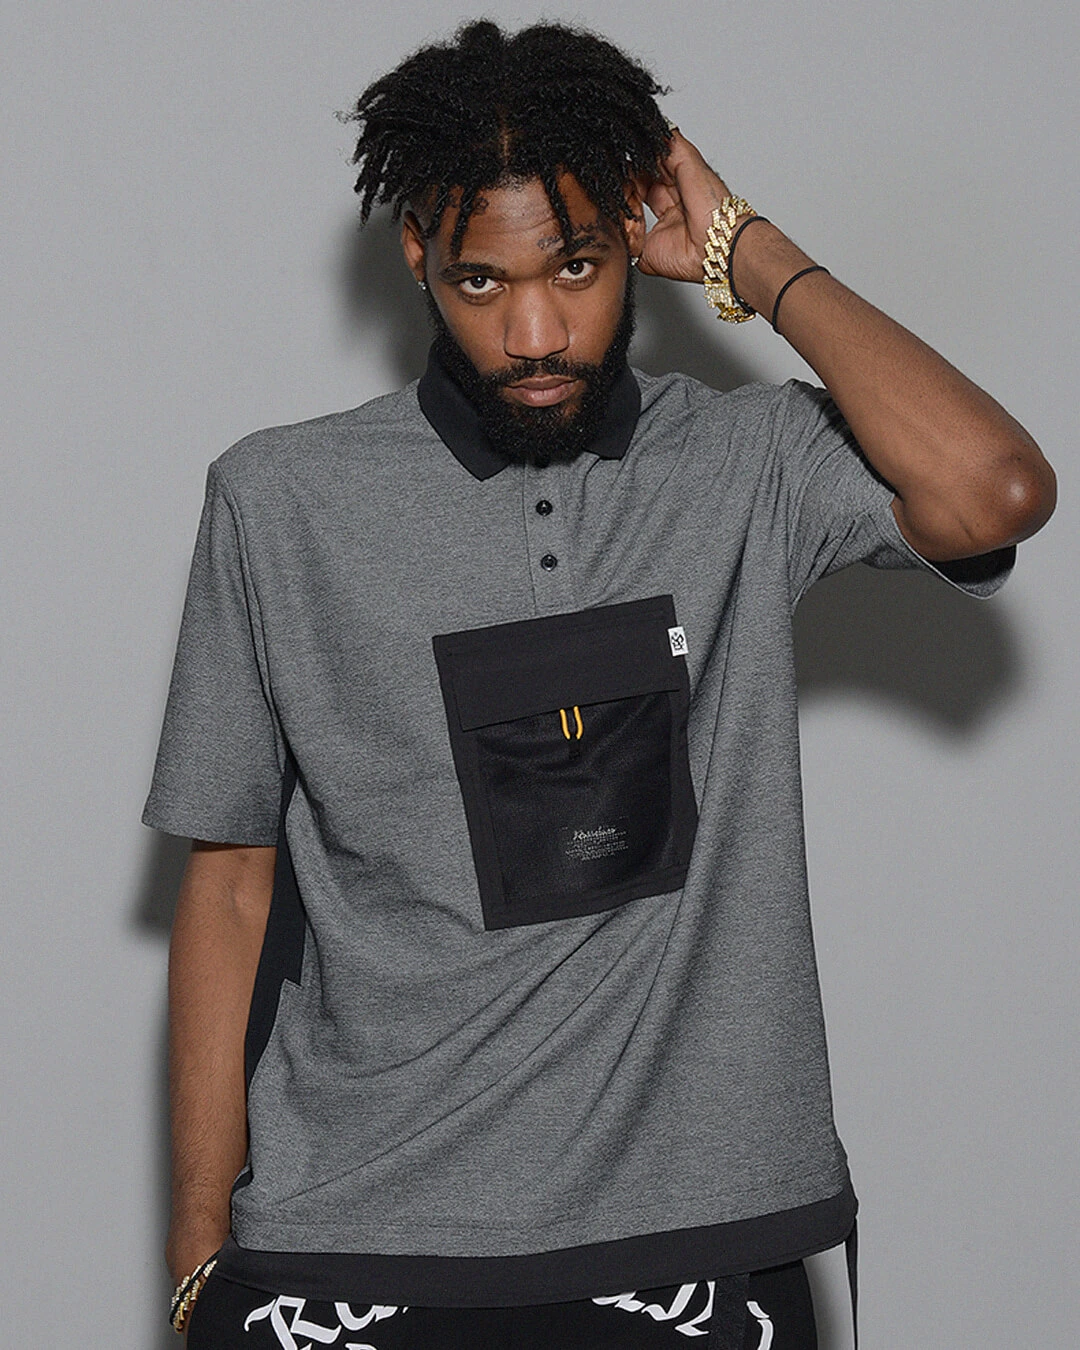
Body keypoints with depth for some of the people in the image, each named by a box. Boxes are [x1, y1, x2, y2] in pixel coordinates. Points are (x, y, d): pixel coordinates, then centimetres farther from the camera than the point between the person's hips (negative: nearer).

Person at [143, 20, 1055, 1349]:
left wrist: (753, 259, -8)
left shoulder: (752, 467, 1)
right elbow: (230, 890, 5)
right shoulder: (282, 501, 1)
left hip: (690, 1237, 1)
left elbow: (993, 492, -20)